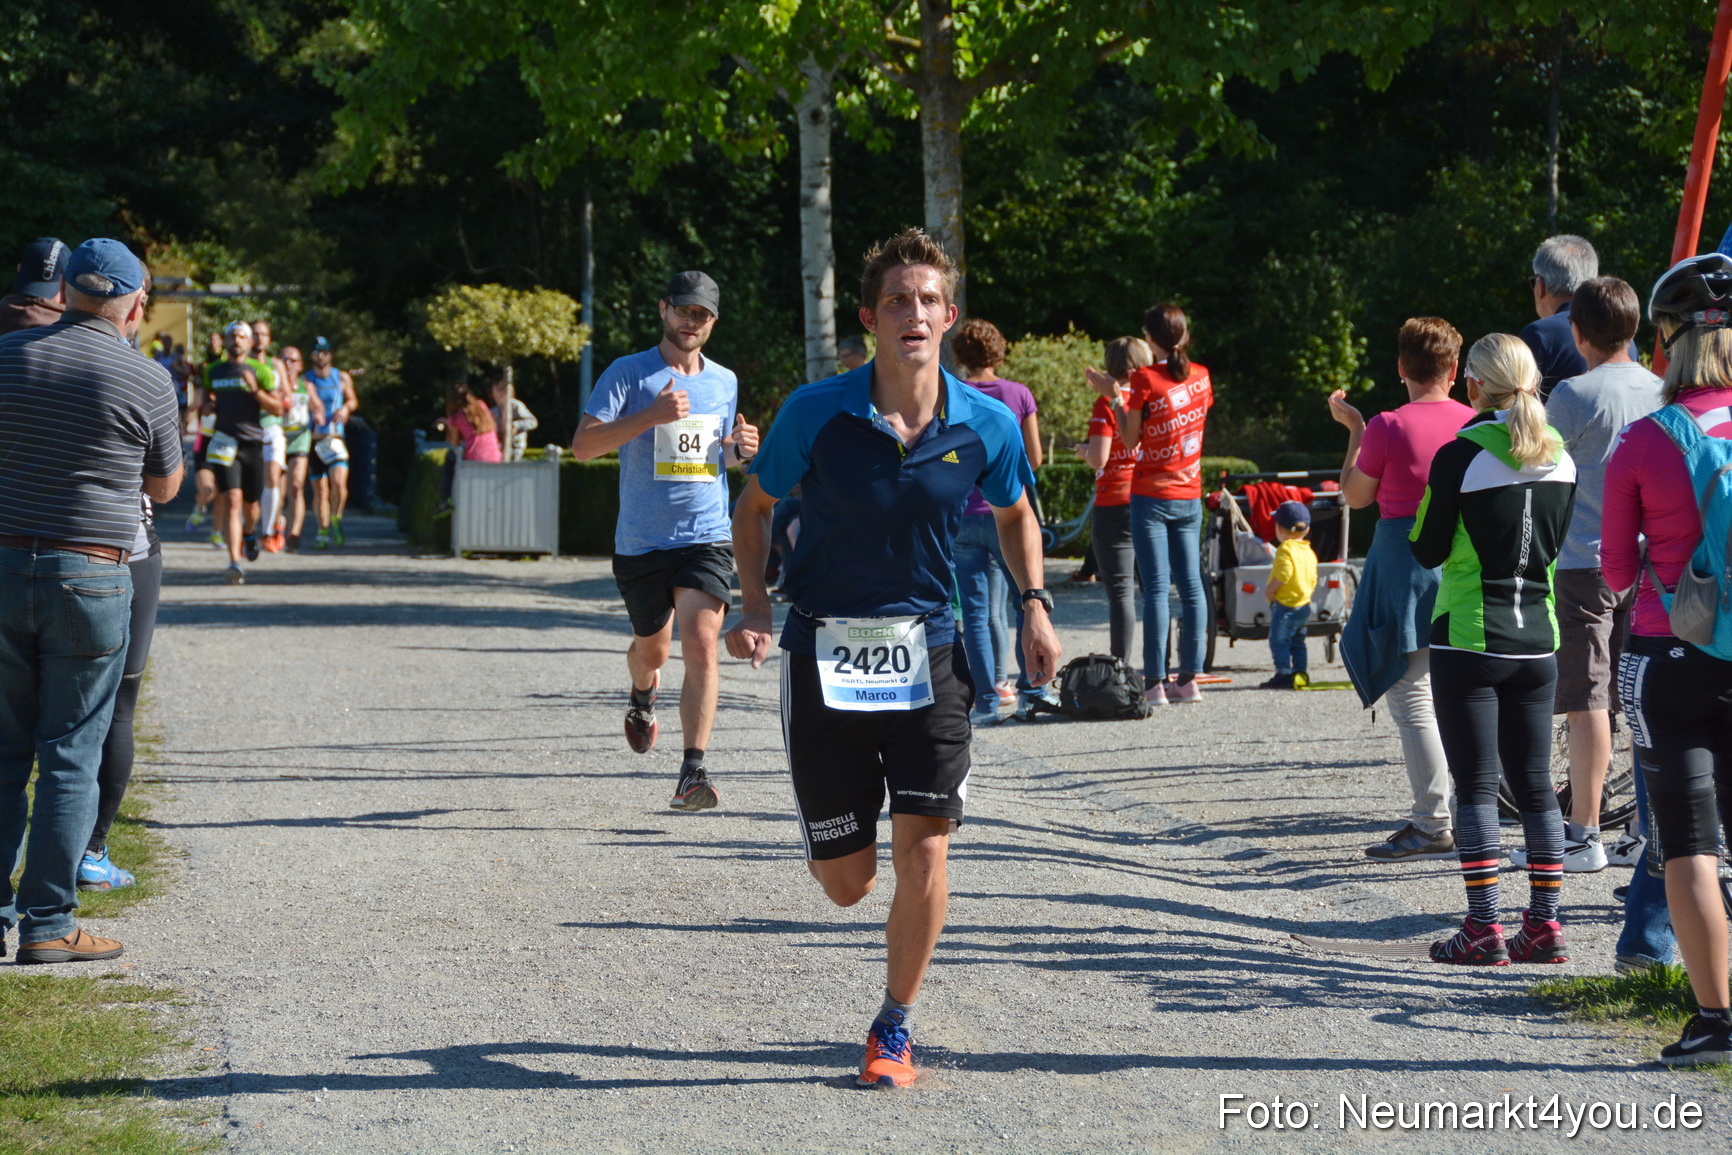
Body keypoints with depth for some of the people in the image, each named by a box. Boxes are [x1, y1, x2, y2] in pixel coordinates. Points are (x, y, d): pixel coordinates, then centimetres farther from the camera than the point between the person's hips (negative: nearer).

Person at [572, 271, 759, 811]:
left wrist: (740, 448, 2)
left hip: (707, 538, 1)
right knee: (652, 647, 16)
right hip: (641, 541, -1)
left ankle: (693, 770, -18)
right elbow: (583, 444, -12)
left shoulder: (725, 381, 12)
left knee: (701, 643, -17)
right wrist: (651, 416, -23)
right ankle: (642, 699, 53)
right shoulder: (629, 373, -2)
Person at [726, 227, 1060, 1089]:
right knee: (846, 882, 4)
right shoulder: (815, 413, -10)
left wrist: (1035, 605, 4)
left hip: (927, 652, 1)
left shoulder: (987, 426, -4)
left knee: (922, 850, -11)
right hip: (824, 655, -1)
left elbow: (1015, 513, 17)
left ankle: (895, 1027, 9)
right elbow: (754, 505, 6)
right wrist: (753, 606, -6)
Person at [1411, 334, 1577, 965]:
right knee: (1534, 783, 10)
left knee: (1475, 786, -1)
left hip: (1468, 638, -5)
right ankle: (1545, 925, 8)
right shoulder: (1560, 457, 5)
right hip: (1538, 639, 5)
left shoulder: (1460, 456, -11)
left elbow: (1428, 552, -5)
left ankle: (1483, 928, -3)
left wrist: (1429, 503, 10)